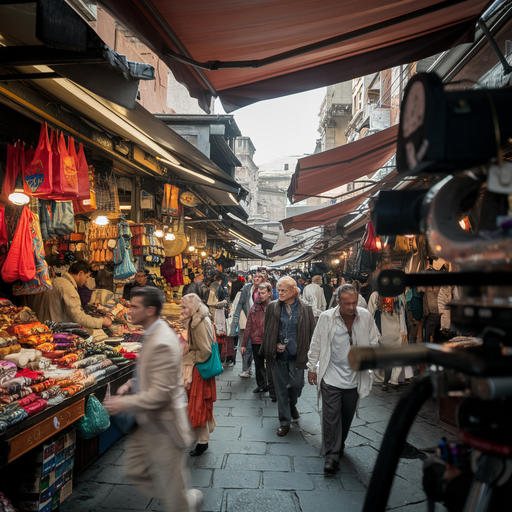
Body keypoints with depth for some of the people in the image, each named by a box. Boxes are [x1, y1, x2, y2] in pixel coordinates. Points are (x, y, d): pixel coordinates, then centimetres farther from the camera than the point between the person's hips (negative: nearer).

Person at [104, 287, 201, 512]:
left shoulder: (162, 343, -28)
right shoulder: (153, 335, 5)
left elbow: (160, 394, -28)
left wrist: (124, 404, -21)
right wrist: (132, 383, 2)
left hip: (162, 426, -10)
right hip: (148, 424, 10)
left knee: (172, 484, 8)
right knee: (135, 471, 22)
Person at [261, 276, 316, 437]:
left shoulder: (305, 309, -4)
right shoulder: (272, 307, -1)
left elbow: (311, 333, 1)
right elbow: (267, 331, 8)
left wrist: (308, 354, -3)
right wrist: (275, 345, -3)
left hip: (296, 356, -1)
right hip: (278, 355, 1)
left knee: (296, 385, 3)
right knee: (281, 388, 7)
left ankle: (292, 404, 39)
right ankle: (284, 422, 22)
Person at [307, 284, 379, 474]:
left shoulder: (366, 317, -6)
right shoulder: (326, 317, -11)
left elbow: (374, 341, 7)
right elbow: (316, 344, -1)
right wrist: (312, 368, 3)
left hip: (355, 378, 3)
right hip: (331, 377, -2)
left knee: (347, 416, 17)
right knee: (331, 417, -1)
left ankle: (339, 444, 41)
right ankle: (331, 454, 14)